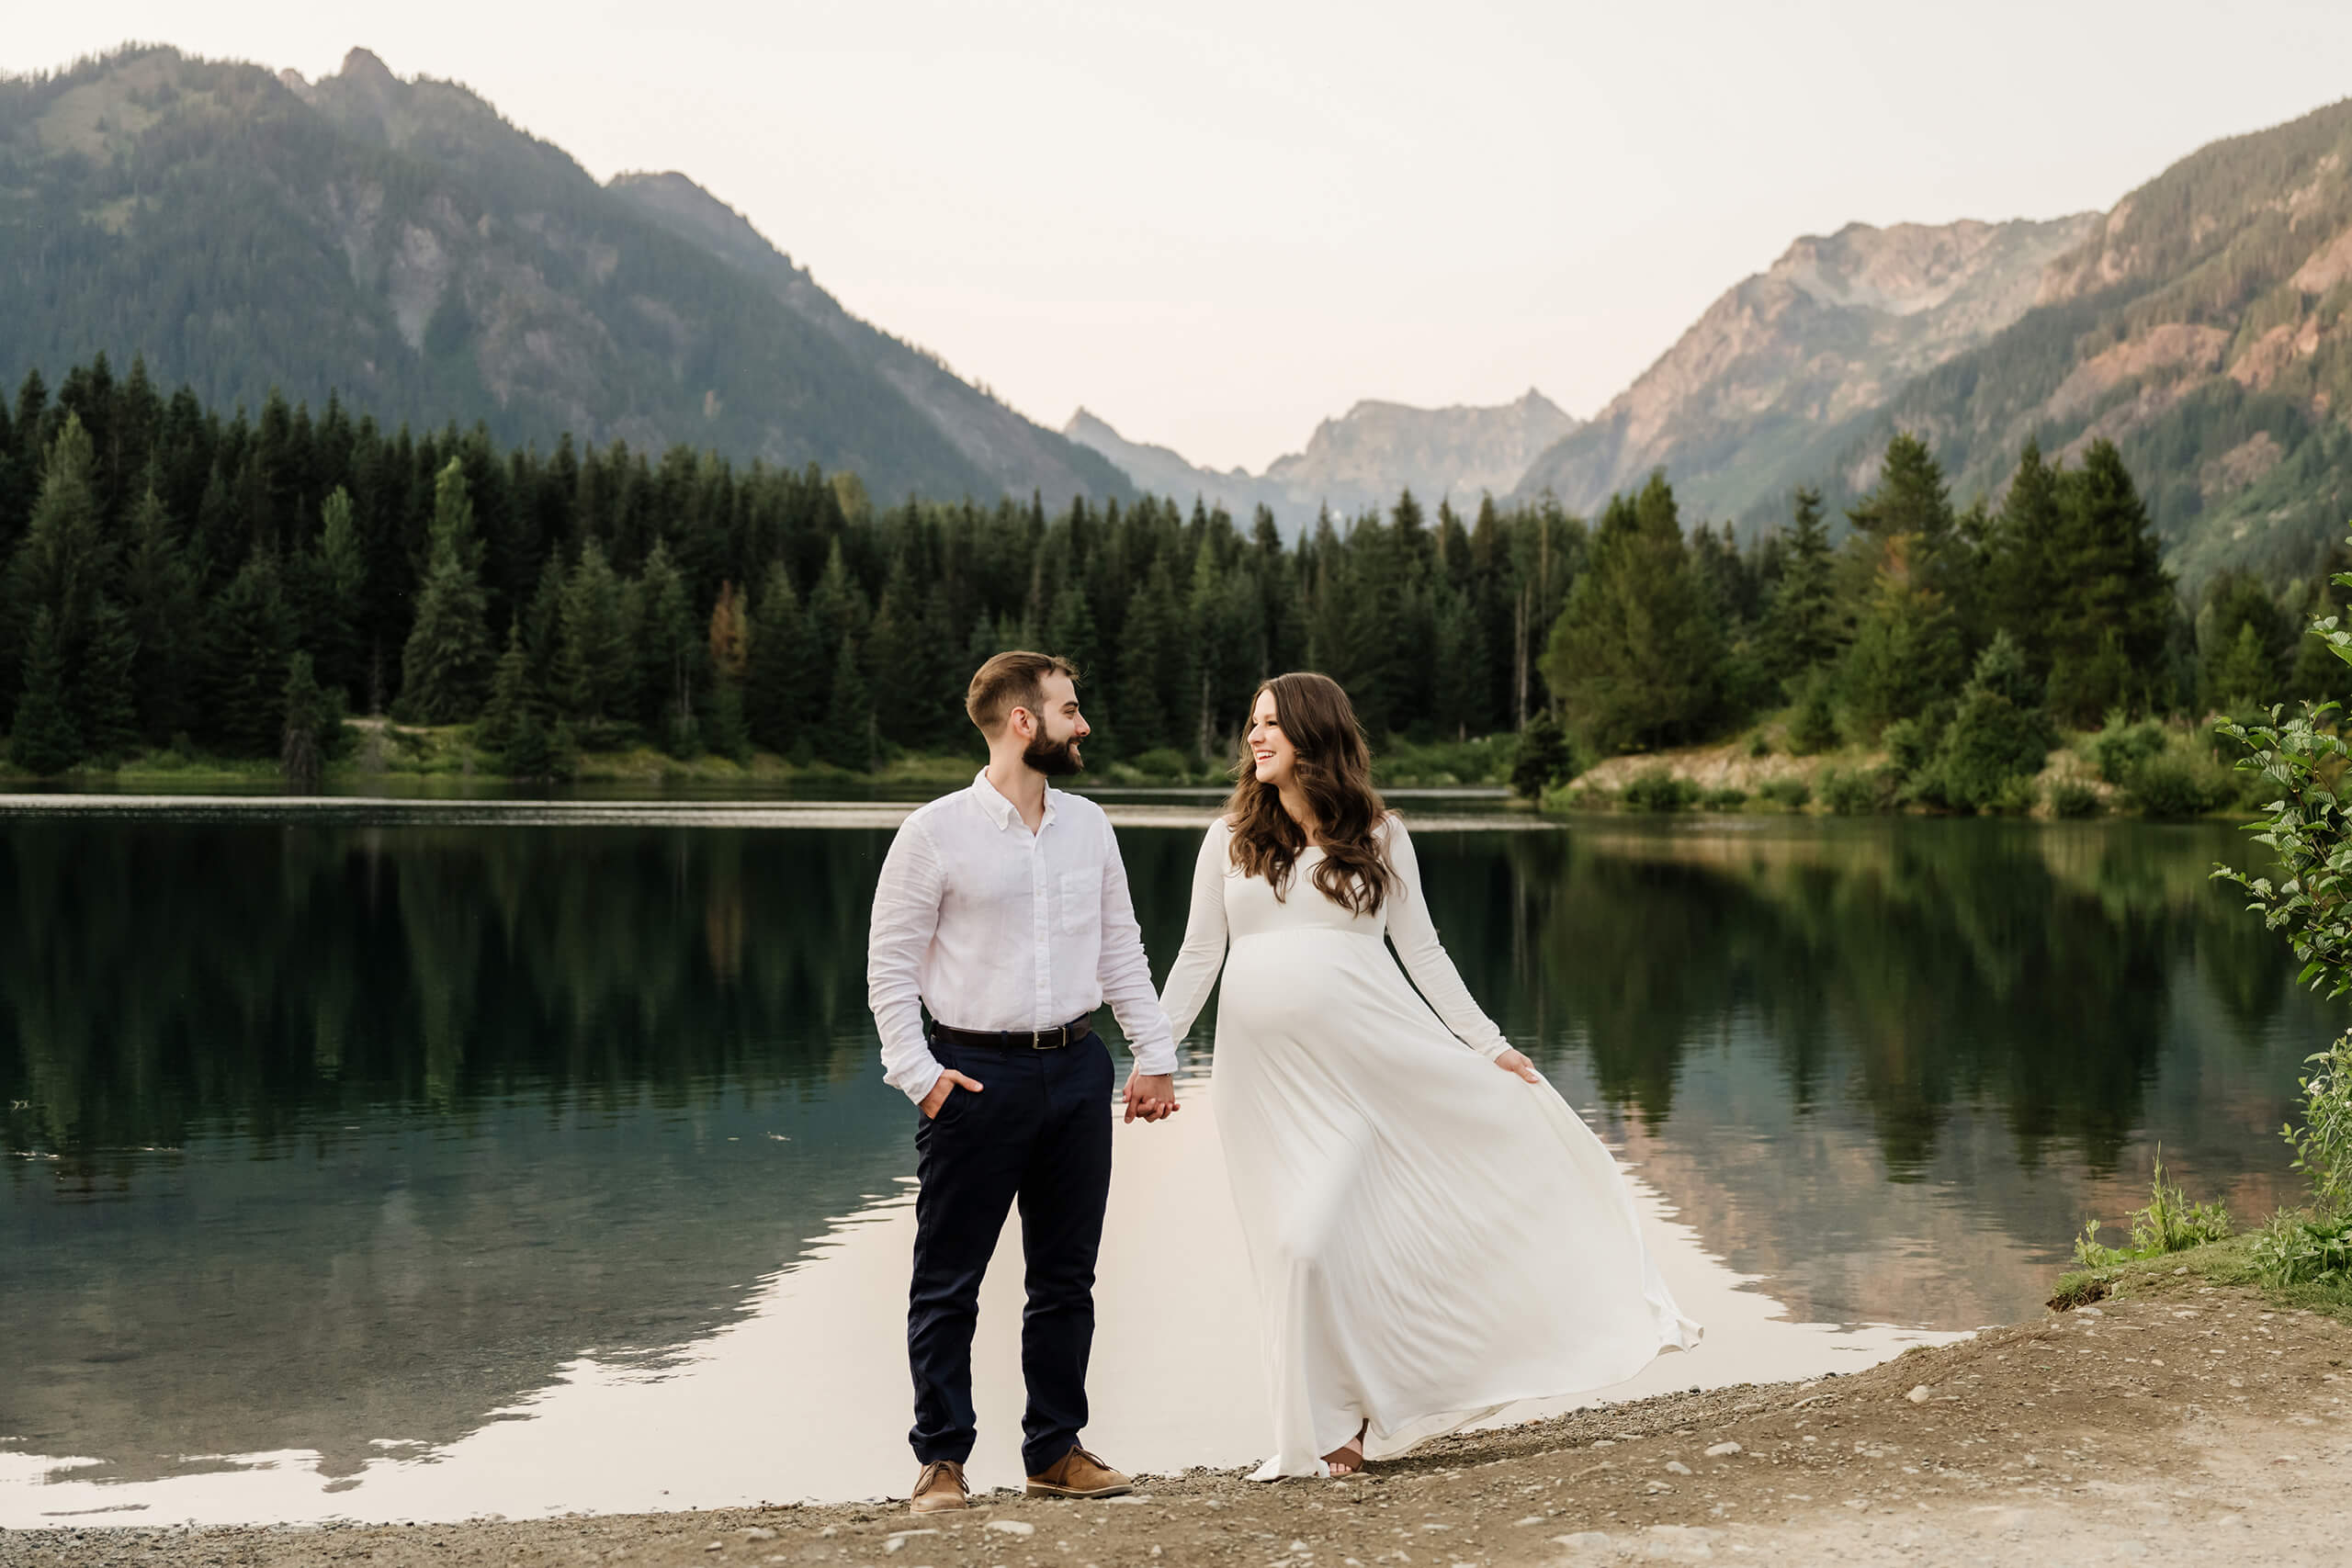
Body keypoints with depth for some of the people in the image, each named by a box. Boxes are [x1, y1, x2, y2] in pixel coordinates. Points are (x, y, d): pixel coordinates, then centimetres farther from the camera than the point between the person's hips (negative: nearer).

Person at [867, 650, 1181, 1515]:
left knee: (1067, 1275, 10)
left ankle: (1055, 1450, 22)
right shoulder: (935, 833, -6)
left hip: (1076, 1068, 5)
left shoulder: (1088, 824, 9)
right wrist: (917, 1072, -11)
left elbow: (1121, 948, 15)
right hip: (976, 1073, -5)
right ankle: (941, 1459, 13)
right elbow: (890, 964, -4)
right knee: (949, 1281, 2)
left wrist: (1156, 1055, 10)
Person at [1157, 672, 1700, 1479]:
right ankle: (1325, 1429, 18)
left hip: (1368, 1055, -2)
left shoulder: (1377, 837, 5)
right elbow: (1198, 957, 12)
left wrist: (1488, 1045, 6)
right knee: (1293, 1247, 3)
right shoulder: (1229, 839, 9)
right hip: (1264, 1070, 2)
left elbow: (1422, 951, 9)